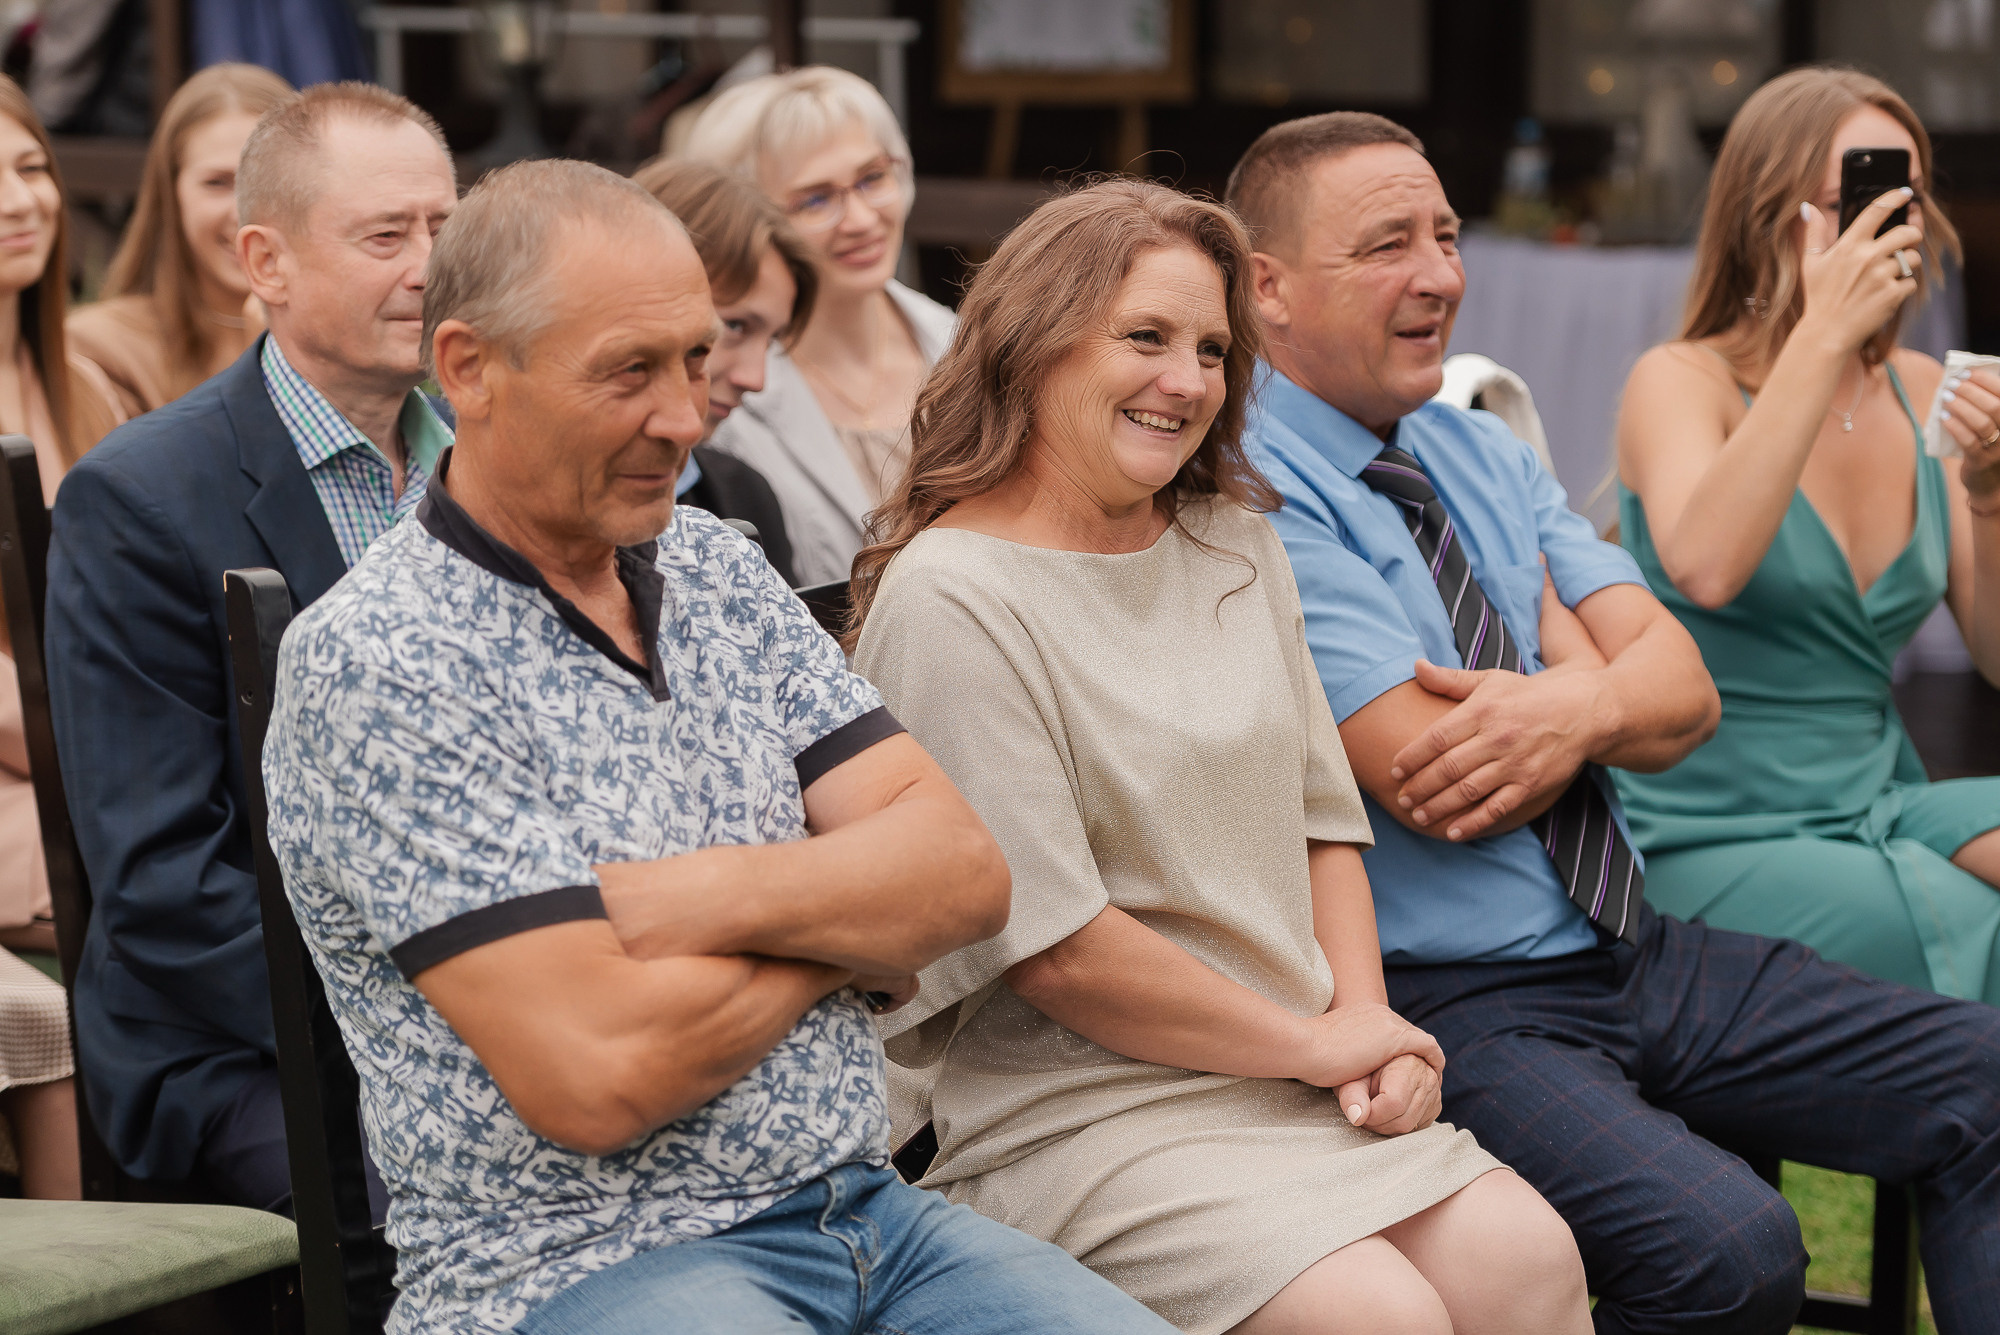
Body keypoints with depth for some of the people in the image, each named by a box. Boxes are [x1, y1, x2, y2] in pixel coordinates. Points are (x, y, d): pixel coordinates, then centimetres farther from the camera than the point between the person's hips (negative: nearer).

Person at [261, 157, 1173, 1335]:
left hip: (870, 1217, 6)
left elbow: (965, 873, 4)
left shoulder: (718, 568, 13)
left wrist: (713, 897, -14)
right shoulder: (369, 662, -11)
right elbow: (597, 1080, -18)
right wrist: (854, 923, -1)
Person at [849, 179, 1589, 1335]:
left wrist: (1368, 1023, 0)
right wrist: (1314, 1044, -7)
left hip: (1302, 1072, 7)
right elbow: (1055, 952, -15)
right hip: (1076, 1110, -7)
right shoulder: (953, 598, -11)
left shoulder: (1236, 545, 14)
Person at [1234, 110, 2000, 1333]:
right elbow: (1429, 783, -20)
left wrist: (1572, 709, -19)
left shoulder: (1480, 451, 14)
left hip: (1643, 957, 8)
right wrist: (1573, 658, 0)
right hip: (1449, 1001, -8)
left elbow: (1685, 690, 5)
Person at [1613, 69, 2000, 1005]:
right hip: (1713, 846, -5)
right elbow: (1704, 568, -30)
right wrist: (1823, 335, -26)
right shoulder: (1682, 382, -7)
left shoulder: (1924, 395, 9)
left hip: (1881, 809, 6)